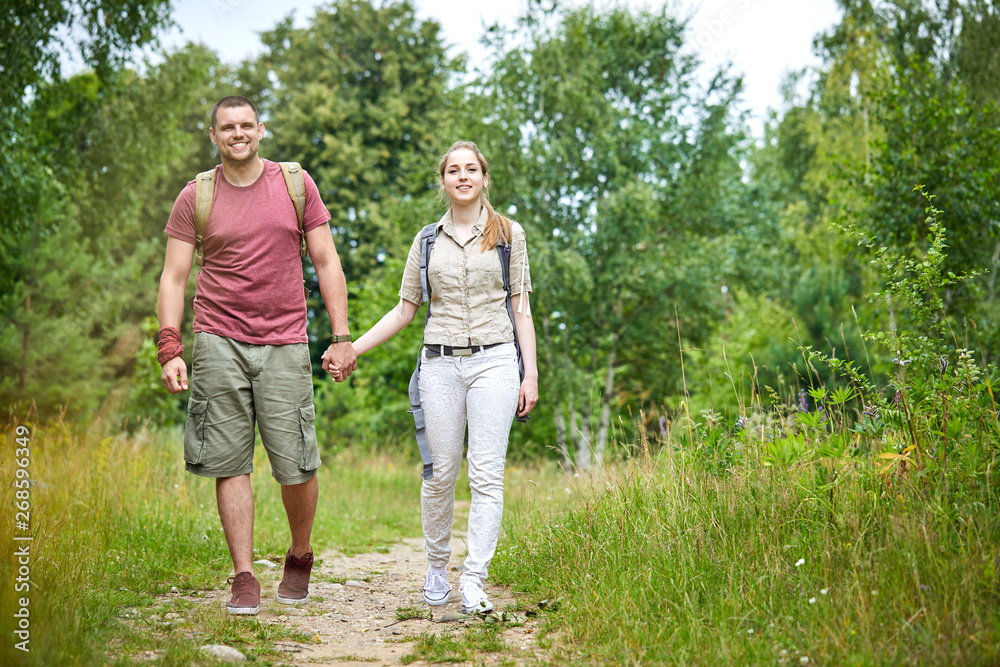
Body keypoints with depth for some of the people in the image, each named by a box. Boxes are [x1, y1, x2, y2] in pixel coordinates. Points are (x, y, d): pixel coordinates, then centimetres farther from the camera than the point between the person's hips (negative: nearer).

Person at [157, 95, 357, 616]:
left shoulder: (296, 185, 7)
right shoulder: (195, 197, 6)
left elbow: (327, 264, 8)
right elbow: (173, 277, 4)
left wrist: (342, 338, 1)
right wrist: (170, 348, -7)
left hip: (283, 343, 0)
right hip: (219, 342, 1)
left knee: (296, 466, -3)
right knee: (230, 464, -1)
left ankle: (300, 557, 23)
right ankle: (244, 578, 8)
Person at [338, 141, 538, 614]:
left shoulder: (509, 234, 8)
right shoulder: (427, 241, 12)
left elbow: (521, 308, 8)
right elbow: (404, 311, 15)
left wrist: (530, 372, 0)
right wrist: (351, 348, 7)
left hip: (494, 361, -1)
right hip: (440, 363, 2)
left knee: (486, 474, -8)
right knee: (441, 473, 3)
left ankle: (474, 581, -7)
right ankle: (437, 567, 21)